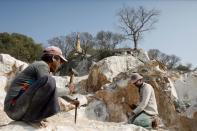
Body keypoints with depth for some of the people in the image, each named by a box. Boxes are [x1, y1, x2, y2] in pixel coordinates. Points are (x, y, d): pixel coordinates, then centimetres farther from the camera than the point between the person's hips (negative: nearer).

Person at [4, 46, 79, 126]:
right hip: (15, 107, -10)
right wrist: (68, 91, -5)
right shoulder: (42, 65, -10)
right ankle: (31, 117, -12)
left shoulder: (43, 71, 19)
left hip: (21, 107, 10)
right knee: (49, 80, -26)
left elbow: (53, 92, 27)